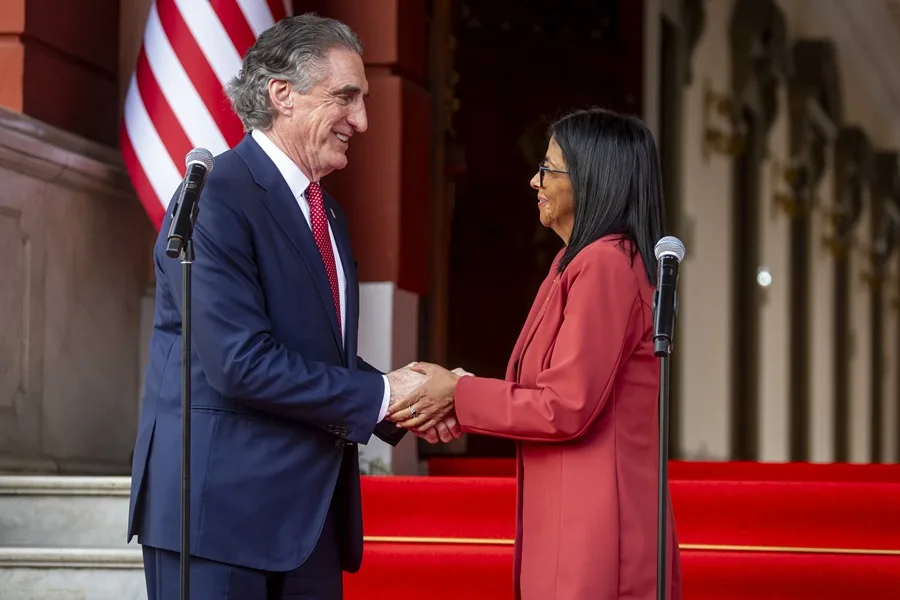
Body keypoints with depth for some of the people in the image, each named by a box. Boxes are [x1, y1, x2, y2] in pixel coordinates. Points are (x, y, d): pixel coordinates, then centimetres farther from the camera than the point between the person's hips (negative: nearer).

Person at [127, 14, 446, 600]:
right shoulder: (217, 199, -13)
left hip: (310, 508, 9)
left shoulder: (326, 212, 17)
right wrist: (379, 396, -15)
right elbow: (241, 364, -21)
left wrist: (404, 395, 0)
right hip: (221, 504, -8)